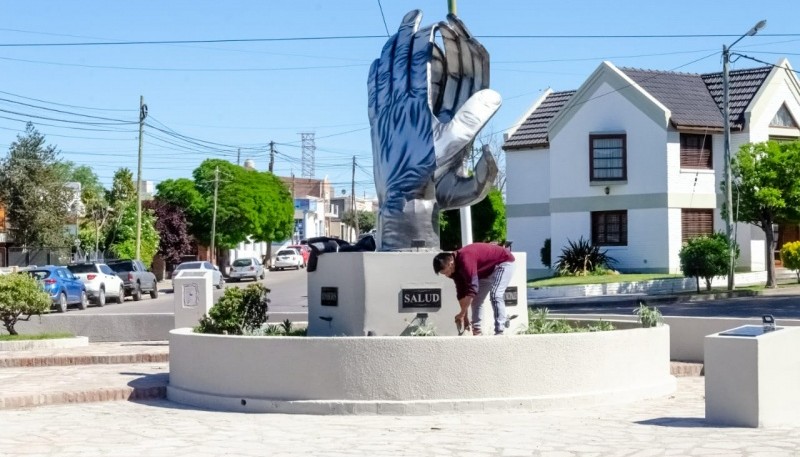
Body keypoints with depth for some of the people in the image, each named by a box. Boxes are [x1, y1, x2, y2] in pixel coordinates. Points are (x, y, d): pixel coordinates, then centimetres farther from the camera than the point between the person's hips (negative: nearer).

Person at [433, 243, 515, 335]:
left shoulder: (465, 260, -37)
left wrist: (461, 314, -32)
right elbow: (461, 292, -2)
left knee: (495, 295, -24)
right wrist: (464, 316, -3)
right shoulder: (456, 266, -9)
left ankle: (499, 332, -25)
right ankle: (477, 330, 4)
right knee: (475, 299, 5)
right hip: (488, 270, 10)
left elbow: (472, 289, -39)